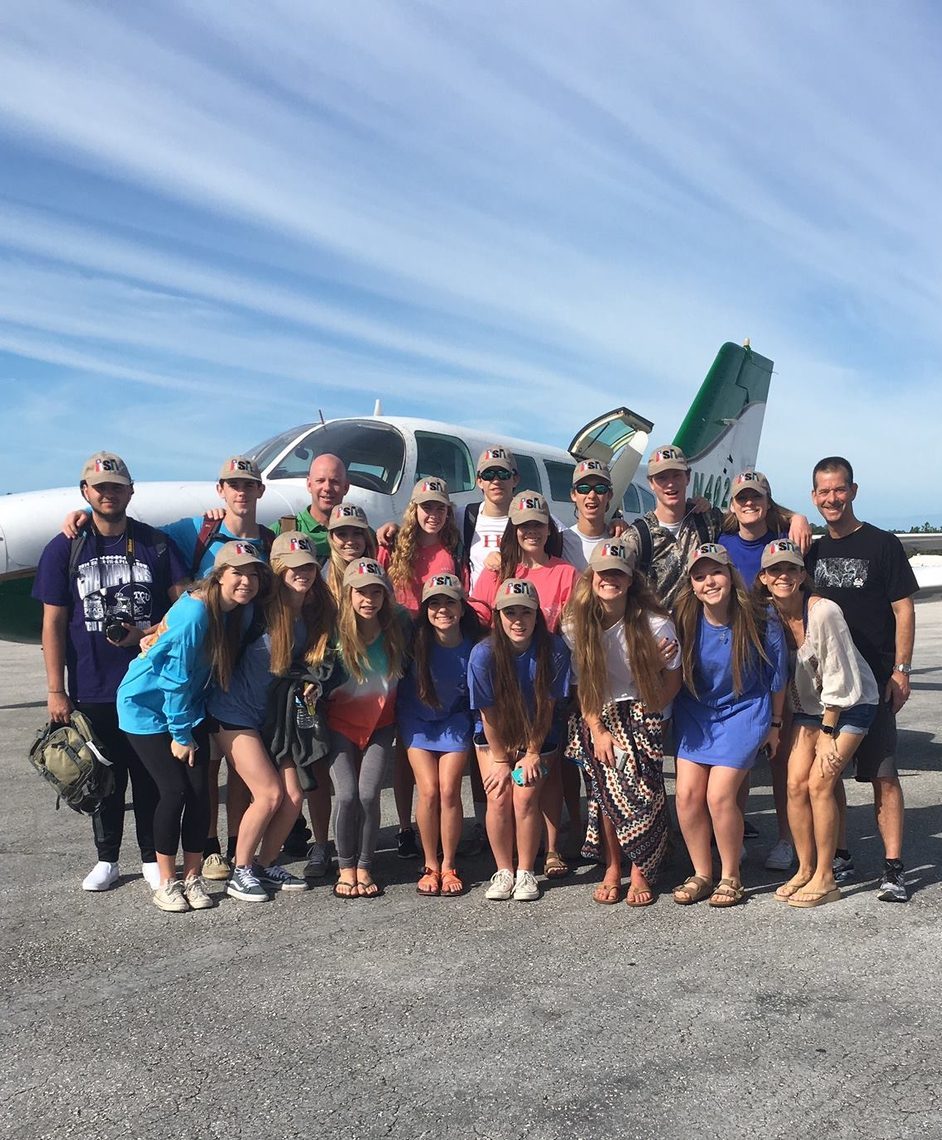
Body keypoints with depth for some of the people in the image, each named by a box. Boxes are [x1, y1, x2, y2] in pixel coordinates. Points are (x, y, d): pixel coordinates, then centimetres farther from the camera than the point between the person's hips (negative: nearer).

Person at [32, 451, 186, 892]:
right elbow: (53, 624, 1)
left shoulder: (156, 544, 3)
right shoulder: (64, 550, 3)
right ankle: (106, 860, 27)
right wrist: (55, 690, -3)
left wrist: (147, 633, -14)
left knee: (151, 776, 6)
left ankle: (153, 859, 21)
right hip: (92, 689, 1)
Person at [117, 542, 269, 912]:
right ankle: (166, 882, 8)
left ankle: (192, 877, 13)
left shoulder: (239, 611, -5)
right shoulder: (194, 612, -27)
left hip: (187, 706, 6)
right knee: (175, 790, -9)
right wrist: (180, 735, -14)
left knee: (200, 791, -1)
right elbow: (176, 676, -22)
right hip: (147, 706, -6)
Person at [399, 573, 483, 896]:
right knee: (428, 791, -9)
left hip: (454, 721, 0)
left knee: (449, 790, -8)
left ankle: (448, 866, 10)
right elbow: (401, 681, -4)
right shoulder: (416, 641, -21)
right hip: (417, 721, 0)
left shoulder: (473, 646, -19)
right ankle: (430, 866, 9)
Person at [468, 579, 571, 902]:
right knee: (498, 798, -8)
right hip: (495, 737, 0)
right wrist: (501, 760, -8)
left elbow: (548, 706, -12)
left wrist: (533, 753, -7)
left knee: (525, 798, -10)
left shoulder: (554, 650, -23)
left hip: (538, 736, 0)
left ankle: (526, 872, 8)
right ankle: (504, 871, 10)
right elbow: (488, 713, -14)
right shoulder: (483, 654, -24)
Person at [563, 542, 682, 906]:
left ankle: (640, 873, 7)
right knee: (606, 792, -5)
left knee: (642, 792, -11)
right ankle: (612, 869, 13)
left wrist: (648, 716, -10)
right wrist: (596, 730, -7)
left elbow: (672, 678, -3)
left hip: (641, 715, -1)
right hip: (597, 718, 1)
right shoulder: (575, 626, -9)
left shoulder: (654, 623, -14)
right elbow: (579, 684, -2)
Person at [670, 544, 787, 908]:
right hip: (695, 711, 3)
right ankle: (701, 874, 15)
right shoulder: (685, 620, -12)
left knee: (719, 795, -12)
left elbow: (776, 678, -1)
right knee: (687, 793, -6)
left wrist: (774, 724, 8)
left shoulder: (761, 623, -17)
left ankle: (731, 877, 11)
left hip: (743, 711, -3)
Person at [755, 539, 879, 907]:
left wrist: (828, 734, -15)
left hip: (851, 704, -5)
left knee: (819, 783, -12)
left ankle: (824, 878, 1)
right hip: (810, 707, 6)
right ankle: (805, 870, 12)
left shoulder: (824, 612, -27)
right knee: (796, 783, -3)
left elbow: (839, 678, -21)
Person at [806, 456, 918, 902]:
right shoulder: (812, 552, 11)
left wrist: (900, 671, -10)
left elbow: (904, 610, -4)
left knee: (883, 775, -3)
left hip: (874, 680, -5)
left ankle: (894, 868, 4)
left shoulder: (883, 545, -3)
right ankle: (839, 858, 21)